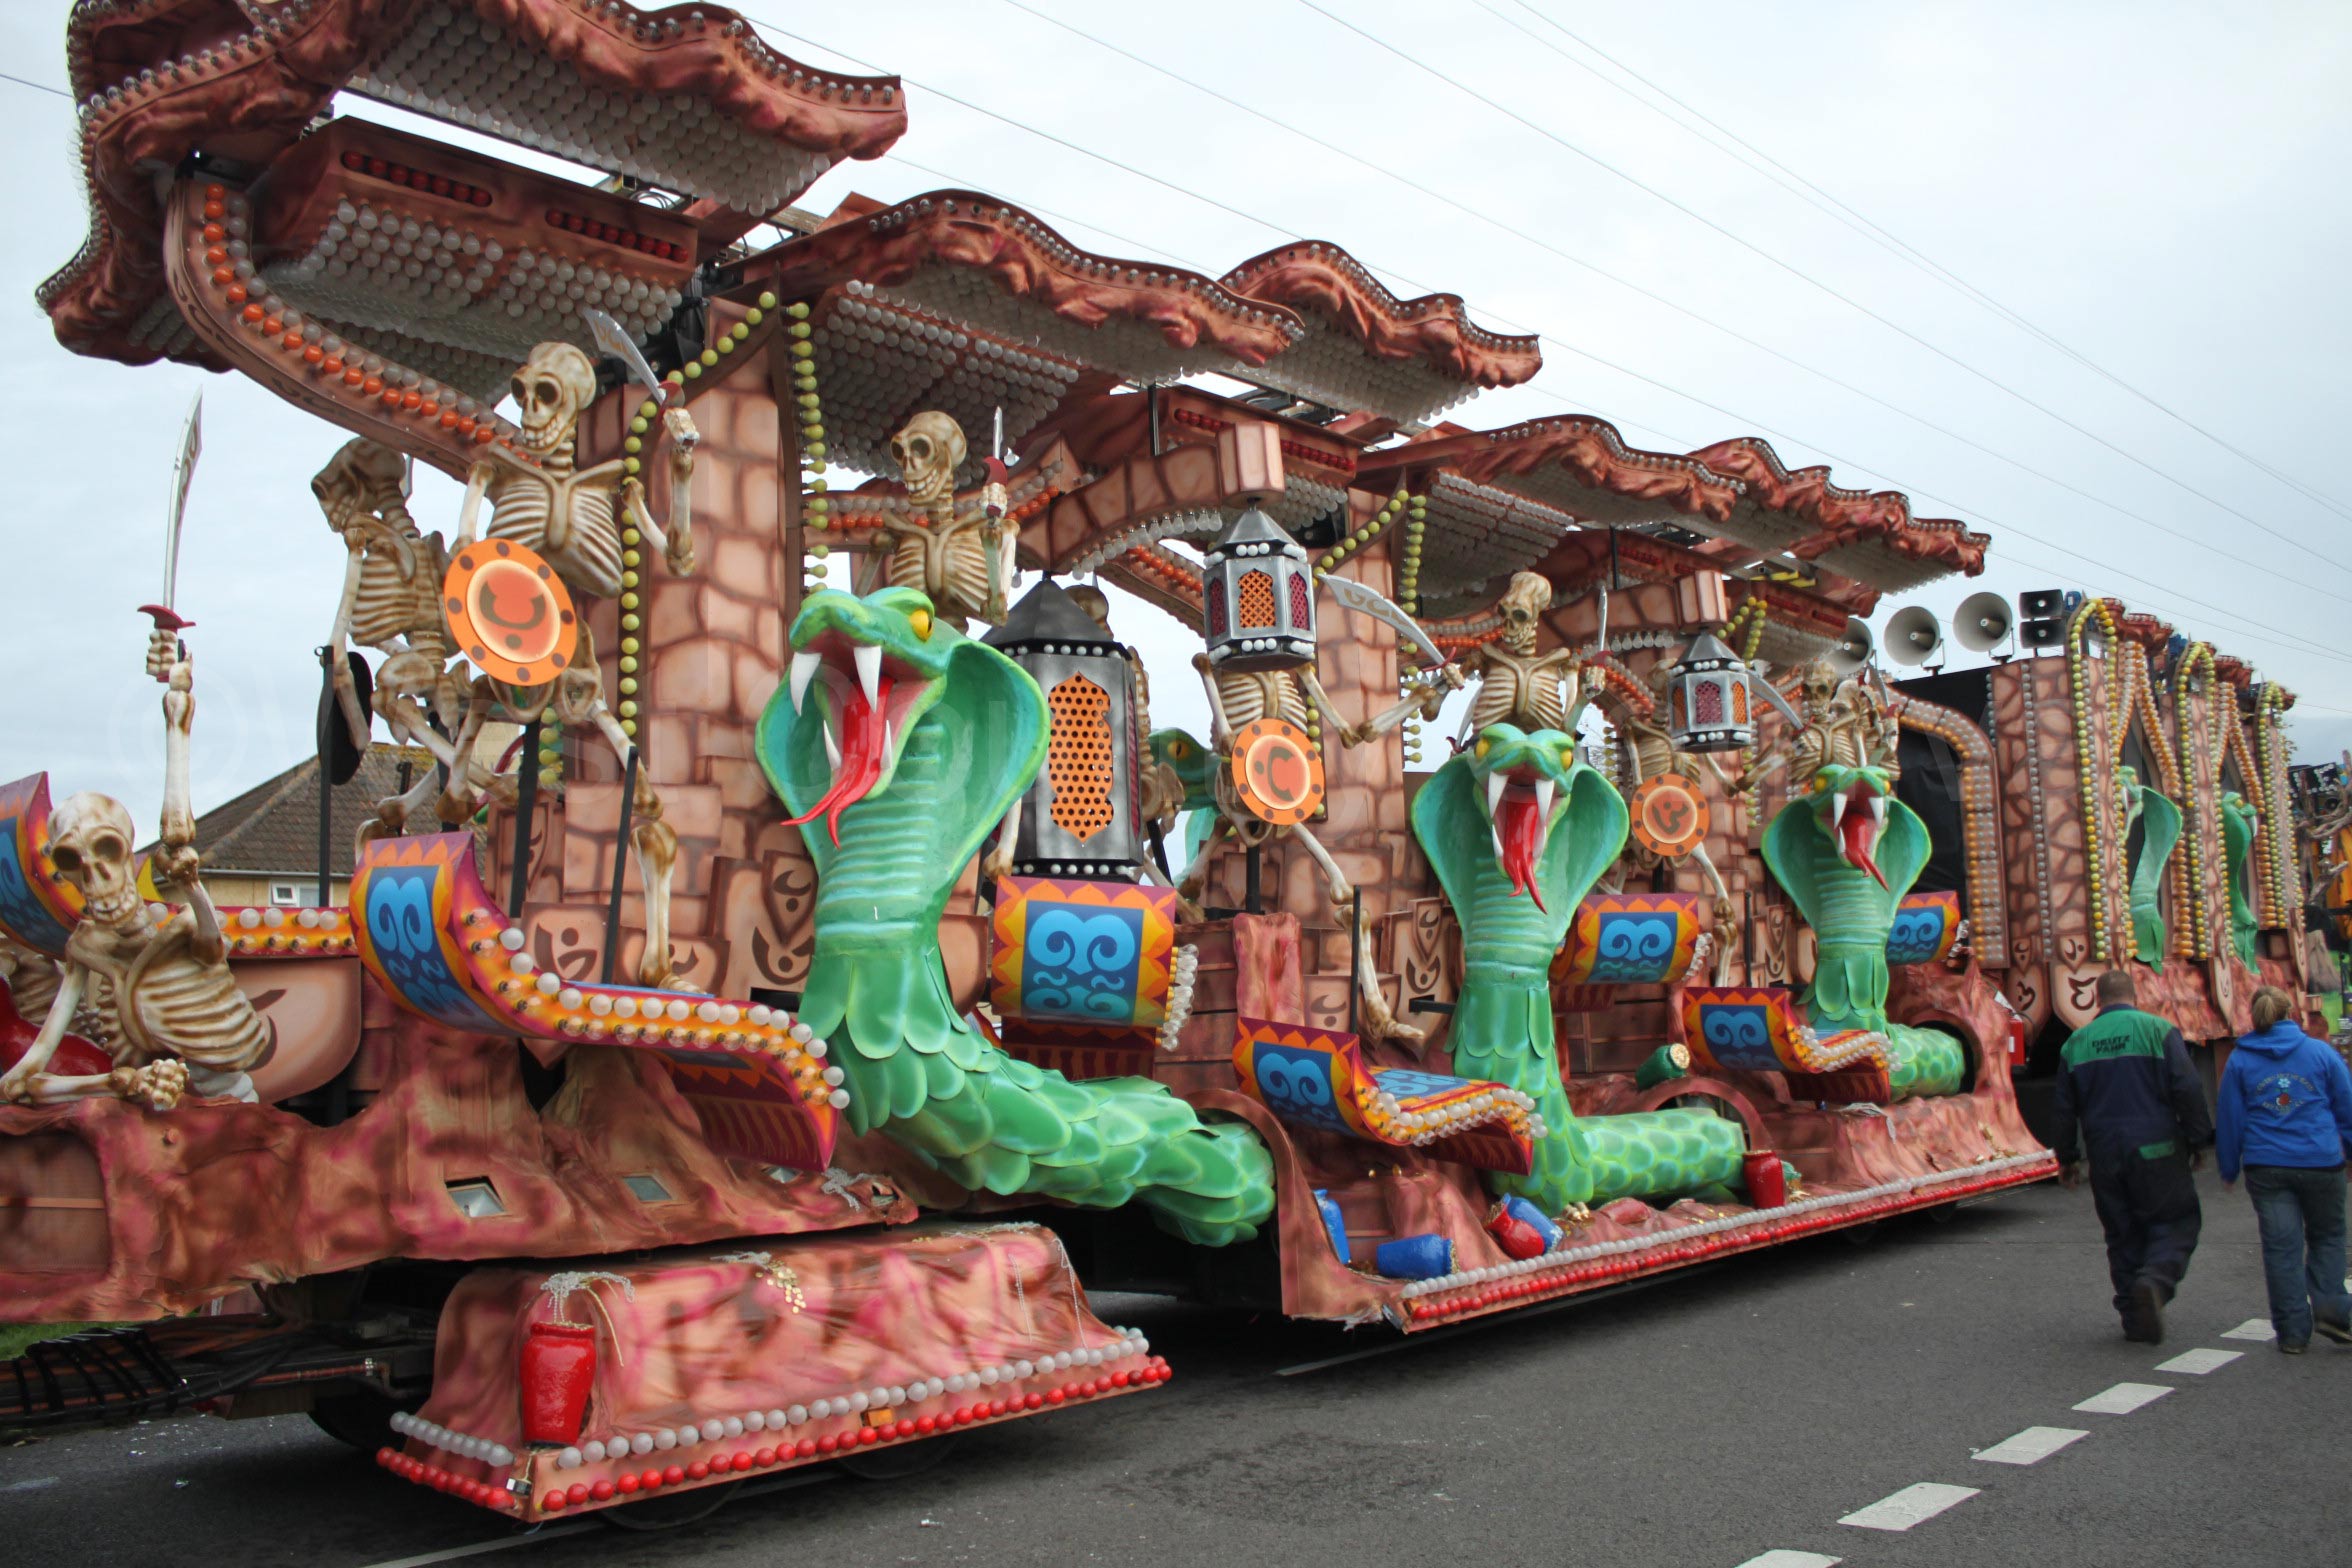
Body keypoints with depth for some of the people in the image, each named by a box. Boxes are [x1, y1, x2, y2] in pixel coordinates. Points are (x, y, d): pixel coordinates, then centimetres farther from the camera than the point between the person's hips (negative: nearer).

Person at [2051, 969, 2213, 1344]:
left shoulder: (2077, 1042, 8)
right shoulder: (2158, 1030, -3)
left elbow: (2065, 1108, 12)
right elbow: (2187, 1091, -9)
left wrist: (2067, 1157, 21)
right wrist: (2197, 1142, 2)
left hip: (2105, 1156, 3)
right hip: (2156, 1150, -3)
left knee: (2123, 1234, 11)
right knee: (2176, 1222, 7)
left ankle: (2134, 1317, 10)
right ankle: (2155, 1279, -20)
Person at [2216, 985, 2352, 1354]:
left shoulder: (2239, 1060, 2)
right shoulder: (2321, 1053, 1)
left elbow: (2230, 1117, 4)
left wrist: (2229, 1169, 13)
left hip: (2265, 1167, 0)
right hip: (2320, 1163, 0)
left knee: (2281, 1246, 3)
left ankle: (2292, 1330, 4)